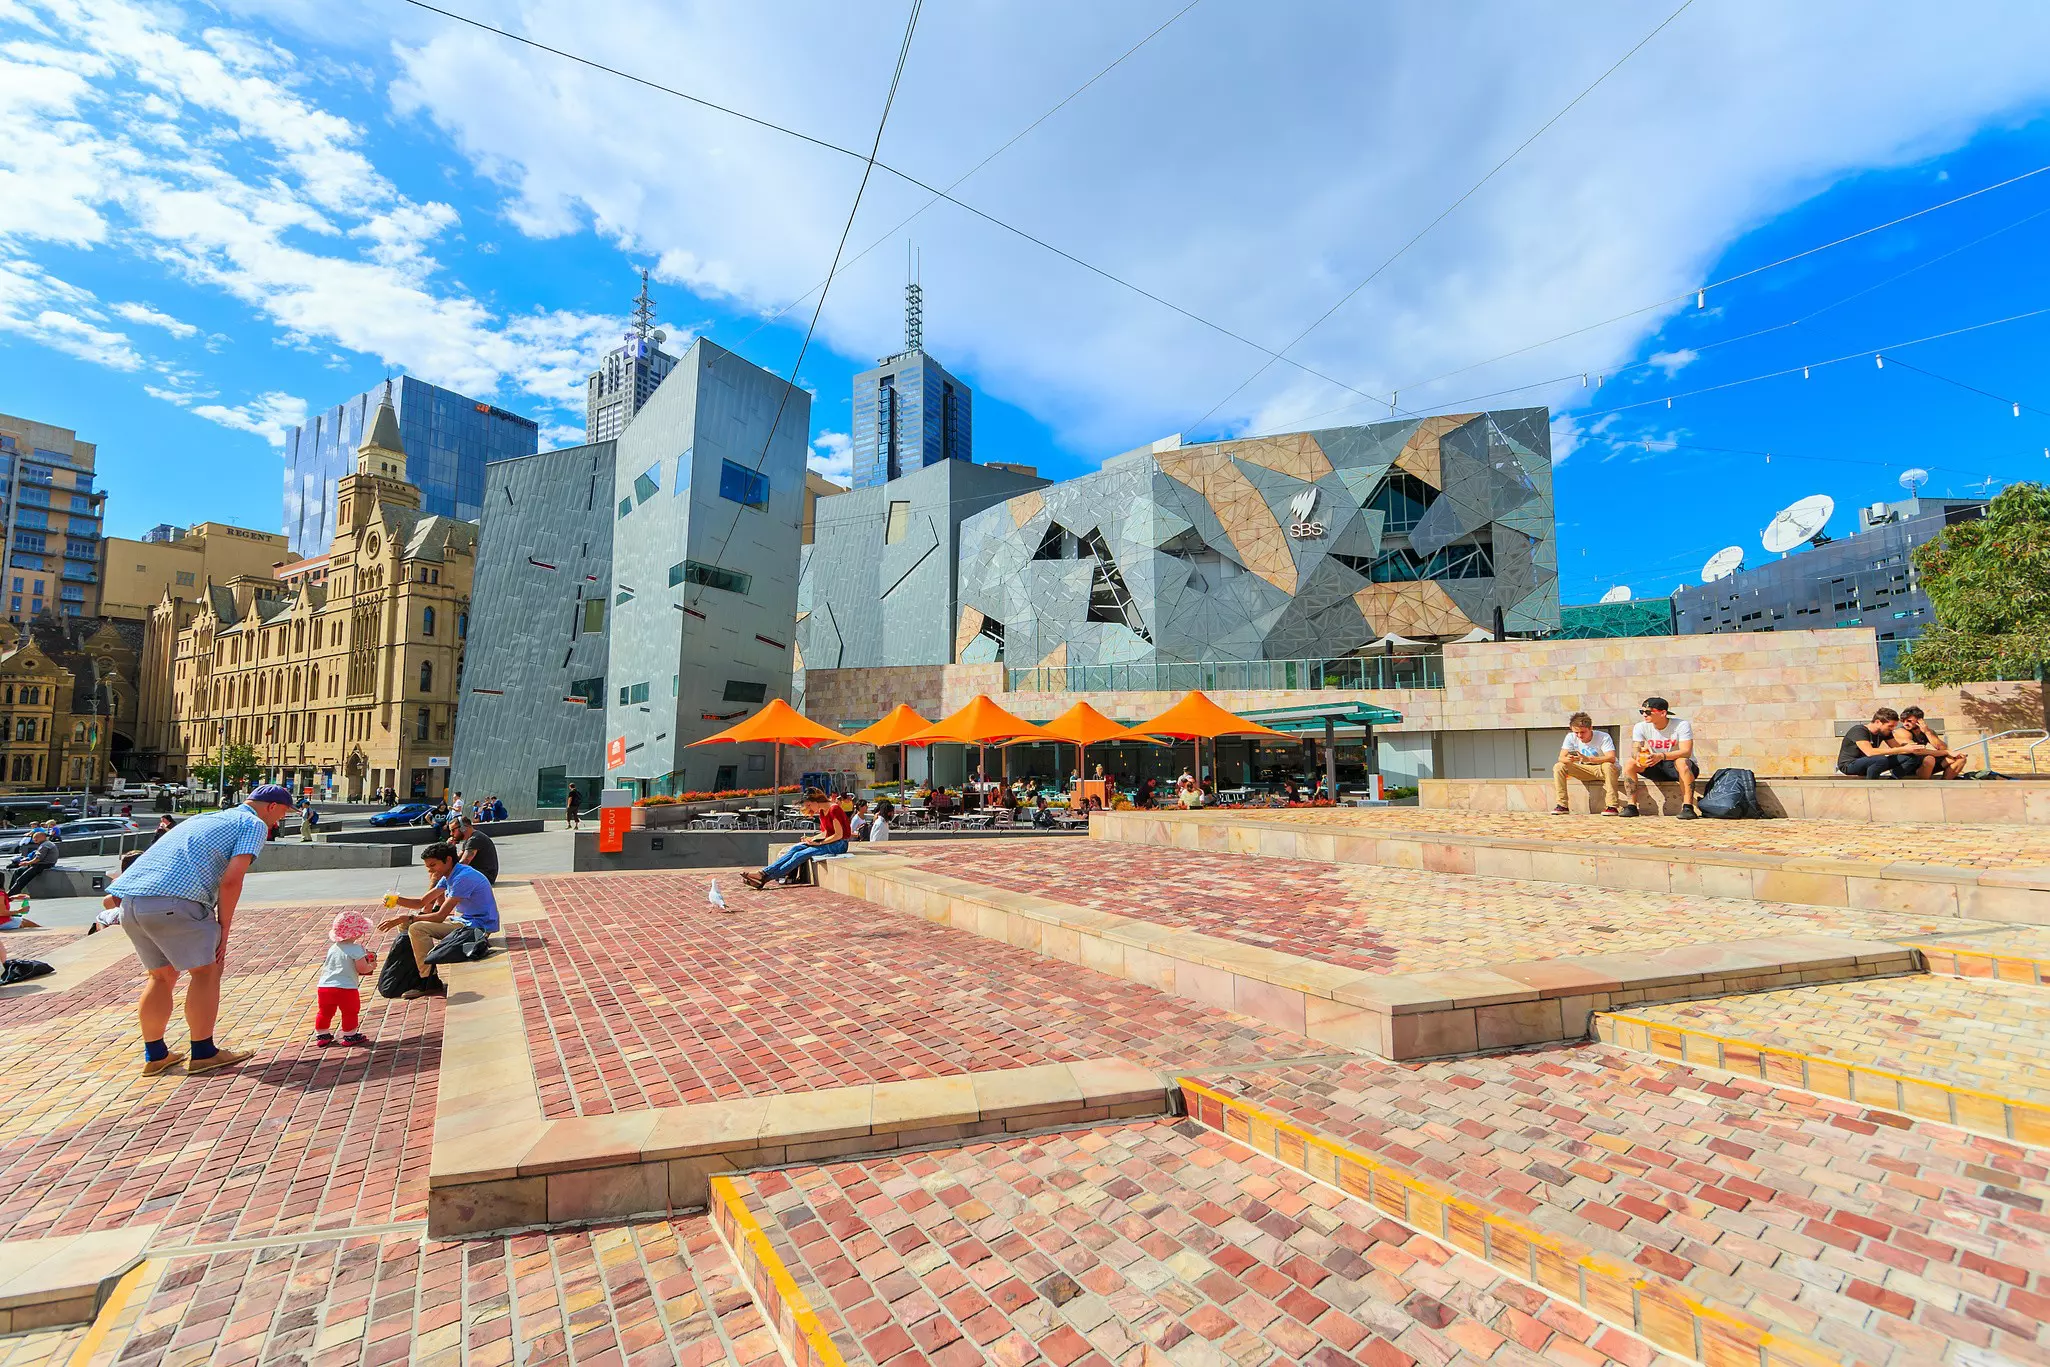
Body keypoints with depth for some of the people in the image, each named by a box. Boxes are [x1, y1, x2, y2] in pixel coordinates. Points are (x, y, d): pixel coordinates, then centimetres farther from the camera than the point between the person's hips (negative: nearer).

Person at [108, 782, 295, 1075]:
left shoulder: (205, 818, 31)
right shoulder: (254, 825, 4)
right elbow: (231, 879, -7)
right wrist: (223, 931, 1)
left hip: (131, 899, 9)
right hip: (173, 900, -9)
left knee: (162, 976, 21)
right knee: (206, 971, 5)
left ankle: (154, 1055, 29)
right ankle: (203, 1053, 12)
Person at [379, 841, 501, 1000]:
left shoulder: (463, 877, -22)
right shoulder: (448, 876, 10)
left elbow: (441, 916, -23)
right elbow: (422, 903, 12)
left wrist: (406, 919, -18)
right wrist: (396, 900, -6)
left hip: (478, 925, -11)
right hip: (462, 920, 11)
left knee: (417, 929, -21)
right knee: (406, 925, 11)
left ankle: (431, 983, -13)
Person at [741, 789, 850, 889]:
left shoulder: (834, 809, -16)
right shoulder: (821, 812, 13)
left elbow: (839, 835, -18)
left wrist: (819, 843, -16)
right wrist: (811, 839, 0)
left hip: (839, 845, -9)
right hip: (829, 842, 9)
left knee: (800, 855, -19)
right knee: (795, 849, -8)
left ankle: (766, 879, -20)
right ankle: (764, 873, -16)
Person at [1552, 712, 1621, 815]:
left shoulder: (1603, 737, -19)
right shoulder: (1571, 737, -8)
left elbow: (1611, 758, -32)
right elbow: (1561, 758, -11)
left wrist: (1588, 759, -46)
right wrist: (1568, 759, -37)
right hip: (1584, 770, 4)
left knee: (1608, 766, -39)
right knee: (1558, 767, -18)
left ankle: (1611, 806, -33)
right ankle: (1562, 805, -17)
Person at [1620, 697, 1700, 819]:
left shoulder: (1681, 725, -16)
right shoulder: (1641, 727, -4)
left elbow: (1686, 752, -28)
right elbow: (1635, 749, -12)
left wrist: (1661, 756, -46)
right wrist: (1638, 756, -38)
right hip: (1657, 768, 4)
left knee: (1682, 762, -38)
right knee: (1629, 763, -20)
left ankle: (1688, 807, -37)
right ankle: (1631, 806, -20)